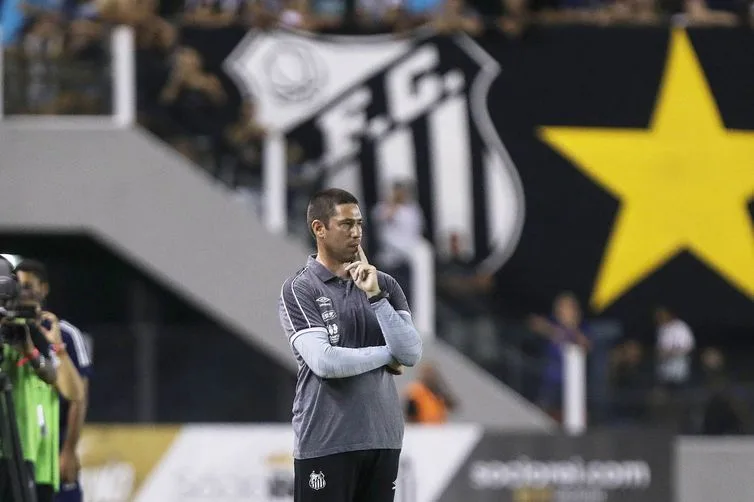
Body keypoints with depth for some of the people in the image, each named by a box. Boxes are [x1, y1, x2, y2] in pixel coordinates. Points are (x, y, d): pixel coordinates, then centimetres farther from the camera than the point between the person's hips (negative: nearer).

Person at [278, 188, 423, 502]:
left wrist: (375, 295, -10)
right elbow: (324, 362, -17)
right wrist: (387, 355, -5)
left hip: (383, 440, 5)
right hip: (325, 443, -5)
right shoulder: (299, 290, -5)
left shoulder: (385, 285, 9)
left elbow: (412, 354, -3)